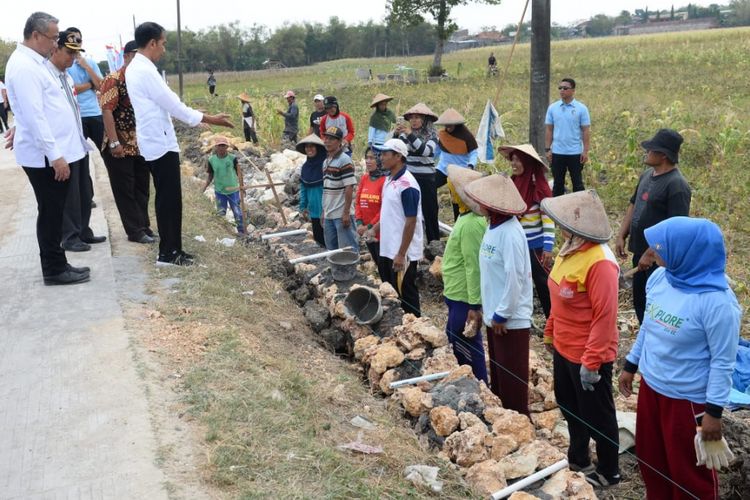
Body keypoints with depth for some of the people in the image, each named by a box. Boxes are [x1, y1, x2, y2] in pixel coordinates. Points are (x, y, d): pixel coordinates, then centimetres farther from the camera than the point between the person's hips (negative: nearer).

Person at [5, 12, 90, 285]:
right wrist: (55, 155, -23)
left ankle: (57, 264, 24)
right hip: (45, 156, -9)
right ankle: (54, 270, 10)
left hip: (54, 151, 9)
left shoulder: (35, 63, 14)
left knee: (55, 213, 14)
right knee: (50, 213, 0)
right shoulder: (24, 66, -17)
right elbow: (34, 116, -22)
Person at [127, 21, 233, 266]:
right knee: (170, 199, -3)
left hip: (154, 140, 10)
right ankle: (168, 253, 3)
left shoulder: (135, 68, 14)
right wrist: (210, 119, -11)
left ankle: (171, 249, 20)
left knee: (167, 198, 14)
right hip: (161, 142, -10)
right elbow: (172, 104, -18)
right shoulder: (145, 71, -18)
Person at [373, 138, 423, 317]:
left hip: (402, 254, -9)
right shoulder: (389, 180, 8)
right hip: (387, 249, 9)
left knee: (406, 296, 2)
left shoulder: (407, 185, -19)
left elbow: (411, 222, -20)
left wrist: (401, 254, -21)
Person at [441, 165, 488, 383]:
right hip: (457, 293, 10)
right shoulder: (467, 217, 7)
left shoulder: (471, 224, -24)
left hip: (464, 297, -10)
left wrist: (474, 306, -22)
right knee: (456, 340, 20)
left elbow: (474, 267, -24)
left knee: (466, 345, 2)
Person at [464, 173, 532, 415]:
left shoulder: (510, 233, -22)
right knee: (497, 374, 20)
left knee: (512, 378, 5)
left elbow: (514, 278, -23)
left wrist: (502, 314, -17)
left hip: (510, 318, -9)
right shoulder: (492, 227, 6)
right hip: (494, 314, 9)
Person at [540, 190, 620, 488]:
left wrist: (591, 362, -24)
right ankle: (578, 459, 46)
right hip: (564, 348, 9)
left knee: (597, 415, 11)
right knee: (570, 406, 25)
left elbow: (605, 316, -26)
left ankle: (608, 472, 32)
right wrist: (550, 333, 18)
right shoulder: (570, 250, 1)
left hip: (587, 355, -9)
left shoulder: (599, 262, -28)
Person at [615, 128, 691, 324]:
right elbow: (633, 205, 16)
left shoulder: (676, 185, -21)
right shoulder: (647, 175, 6)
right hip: (640, 252, 9)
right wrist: (621, 236, 8)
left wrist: (651, 254, -23)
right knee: (639, 301, 20)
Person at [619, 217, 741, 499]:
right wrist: (631, 365, 16)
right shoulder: (659, 278, -6)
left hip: (688, 400, -7)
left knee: (689, 471, 13)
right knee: (650, 458, 24)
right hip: (650, 387, 7)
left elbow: (723, 362, -19)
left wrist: (714, 412, -16)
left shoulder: (717, 301, -26)